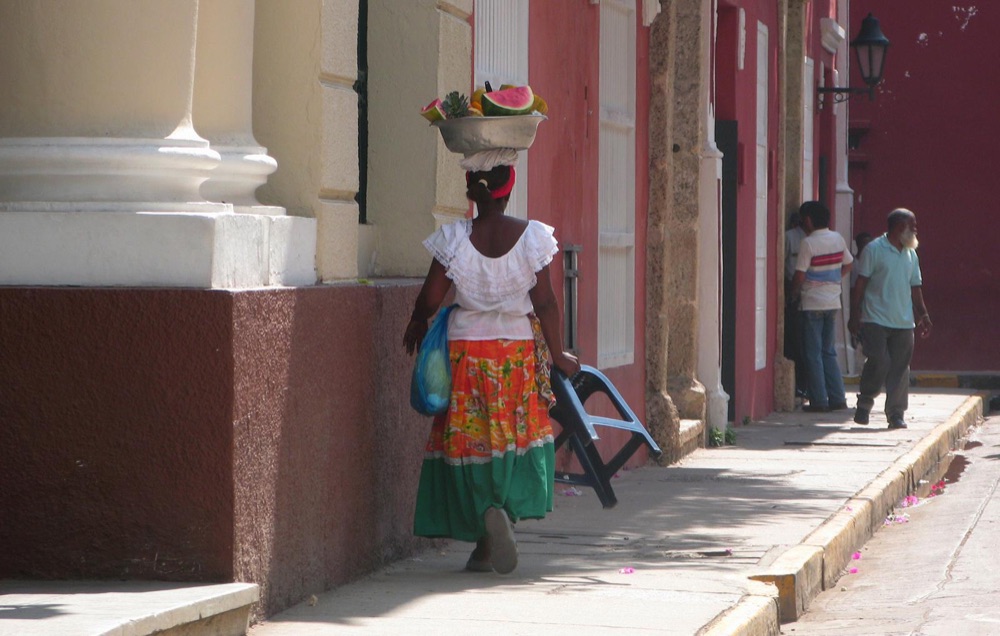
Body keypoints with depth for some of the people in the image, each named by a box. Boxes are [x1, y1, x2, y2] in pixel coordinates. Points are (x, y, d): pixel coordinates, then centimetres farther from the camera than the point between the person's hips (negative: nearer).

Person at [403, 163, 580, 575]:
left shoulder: (454, 239, -8)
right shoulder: (532, 236, -7)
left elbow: (430, 299, -4)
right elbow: (545, 303, -5)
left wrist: (417, 324, 18)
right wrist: (557, 355, 5)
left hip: (466, 351, 0)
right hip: (519, 350, 0)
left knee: (469, 438, 7)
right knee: (517, 434, 10)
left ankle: (485, 513, -12)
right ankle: (505, 509, -5)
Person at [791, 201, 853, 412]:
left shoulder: (808, 243, -15)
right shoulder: (838, 239, 4)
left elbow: (800, 276, -15)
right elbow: (848, 264, 17)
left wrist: (793, 294, 1)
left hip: (812, 304, -6)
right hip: (833, 302, 6)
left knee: (813, 354, 1)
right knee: (829, 352, 15)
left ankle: (819, 401, 0)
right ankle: (837, 398, 11)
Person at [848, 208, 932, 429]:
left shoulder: (911, 254, 16)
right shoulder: (874, 250, -3)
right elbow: (860, 284, -4)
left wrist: (923, 315, 14)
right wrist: (854, 316, -9)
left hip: (903, 322, 6)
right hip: (876, 320, -6)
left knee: (900, 369, 2)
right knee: (879, 362, -14)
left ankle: (896, 414, 8)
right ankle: (864, 403, 7)